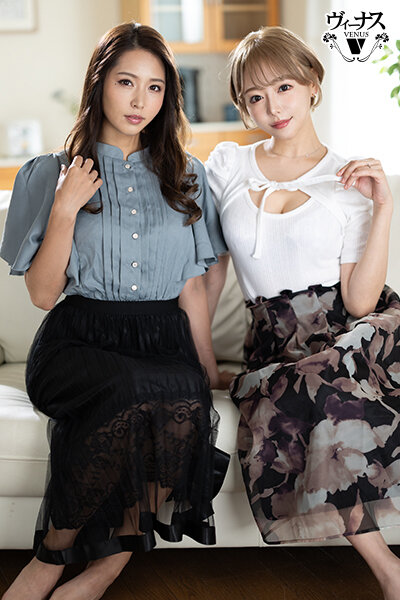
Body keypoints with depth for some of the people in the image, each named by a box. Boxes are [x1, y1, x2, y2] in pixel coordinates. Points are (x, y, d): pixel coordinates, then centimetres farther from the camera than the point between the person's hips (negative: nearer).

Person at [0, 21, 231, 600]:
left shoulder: (186, 176, 17)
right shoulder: (50, 174, 9)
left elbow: (192, 285, 15)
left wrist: (209, 369, 6)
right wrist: (65, 209, -8)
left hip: (164, 340, 2)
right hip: (81, 341, -2)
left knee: (191, 402, -34)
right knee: (131, 390, -37)